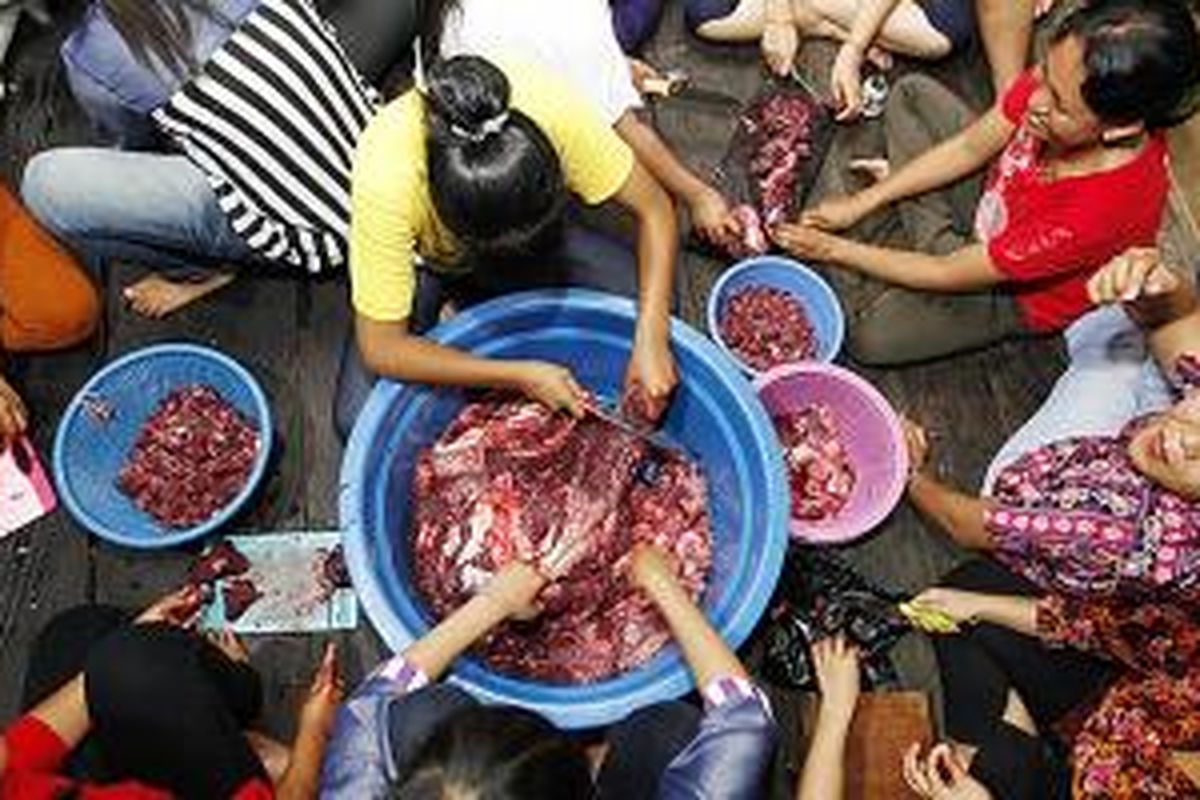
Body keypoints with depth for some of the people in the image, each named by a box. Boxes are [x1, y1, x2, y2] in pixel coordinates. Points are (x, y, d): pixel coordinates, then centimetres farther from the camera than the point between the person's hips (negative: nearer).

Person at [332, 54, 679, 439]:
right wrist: (520, 376, -36)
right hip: (423, 260, -2)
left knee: (650, 303, -16)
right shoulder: (388, 180, -40)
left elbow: (654, 208, -25)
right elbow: (381, 349, -32)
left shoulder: (551, 106, -36)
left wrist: (651, 342, -35)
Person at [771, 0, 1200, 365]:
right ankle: (940, 241, -3)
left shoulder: (1105, 211, -43)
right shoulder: (1060, 77, -28)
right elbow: (969, 148, -10)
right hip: (995, 198, 6)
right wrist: (860, 203, -12)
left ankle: (939, 246, 1)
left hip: (1021, 293, -6)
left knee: (868, 335, -24)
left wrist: (832, 248, -23)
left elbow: (950, 276, -31)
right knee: (911, 93, 1)